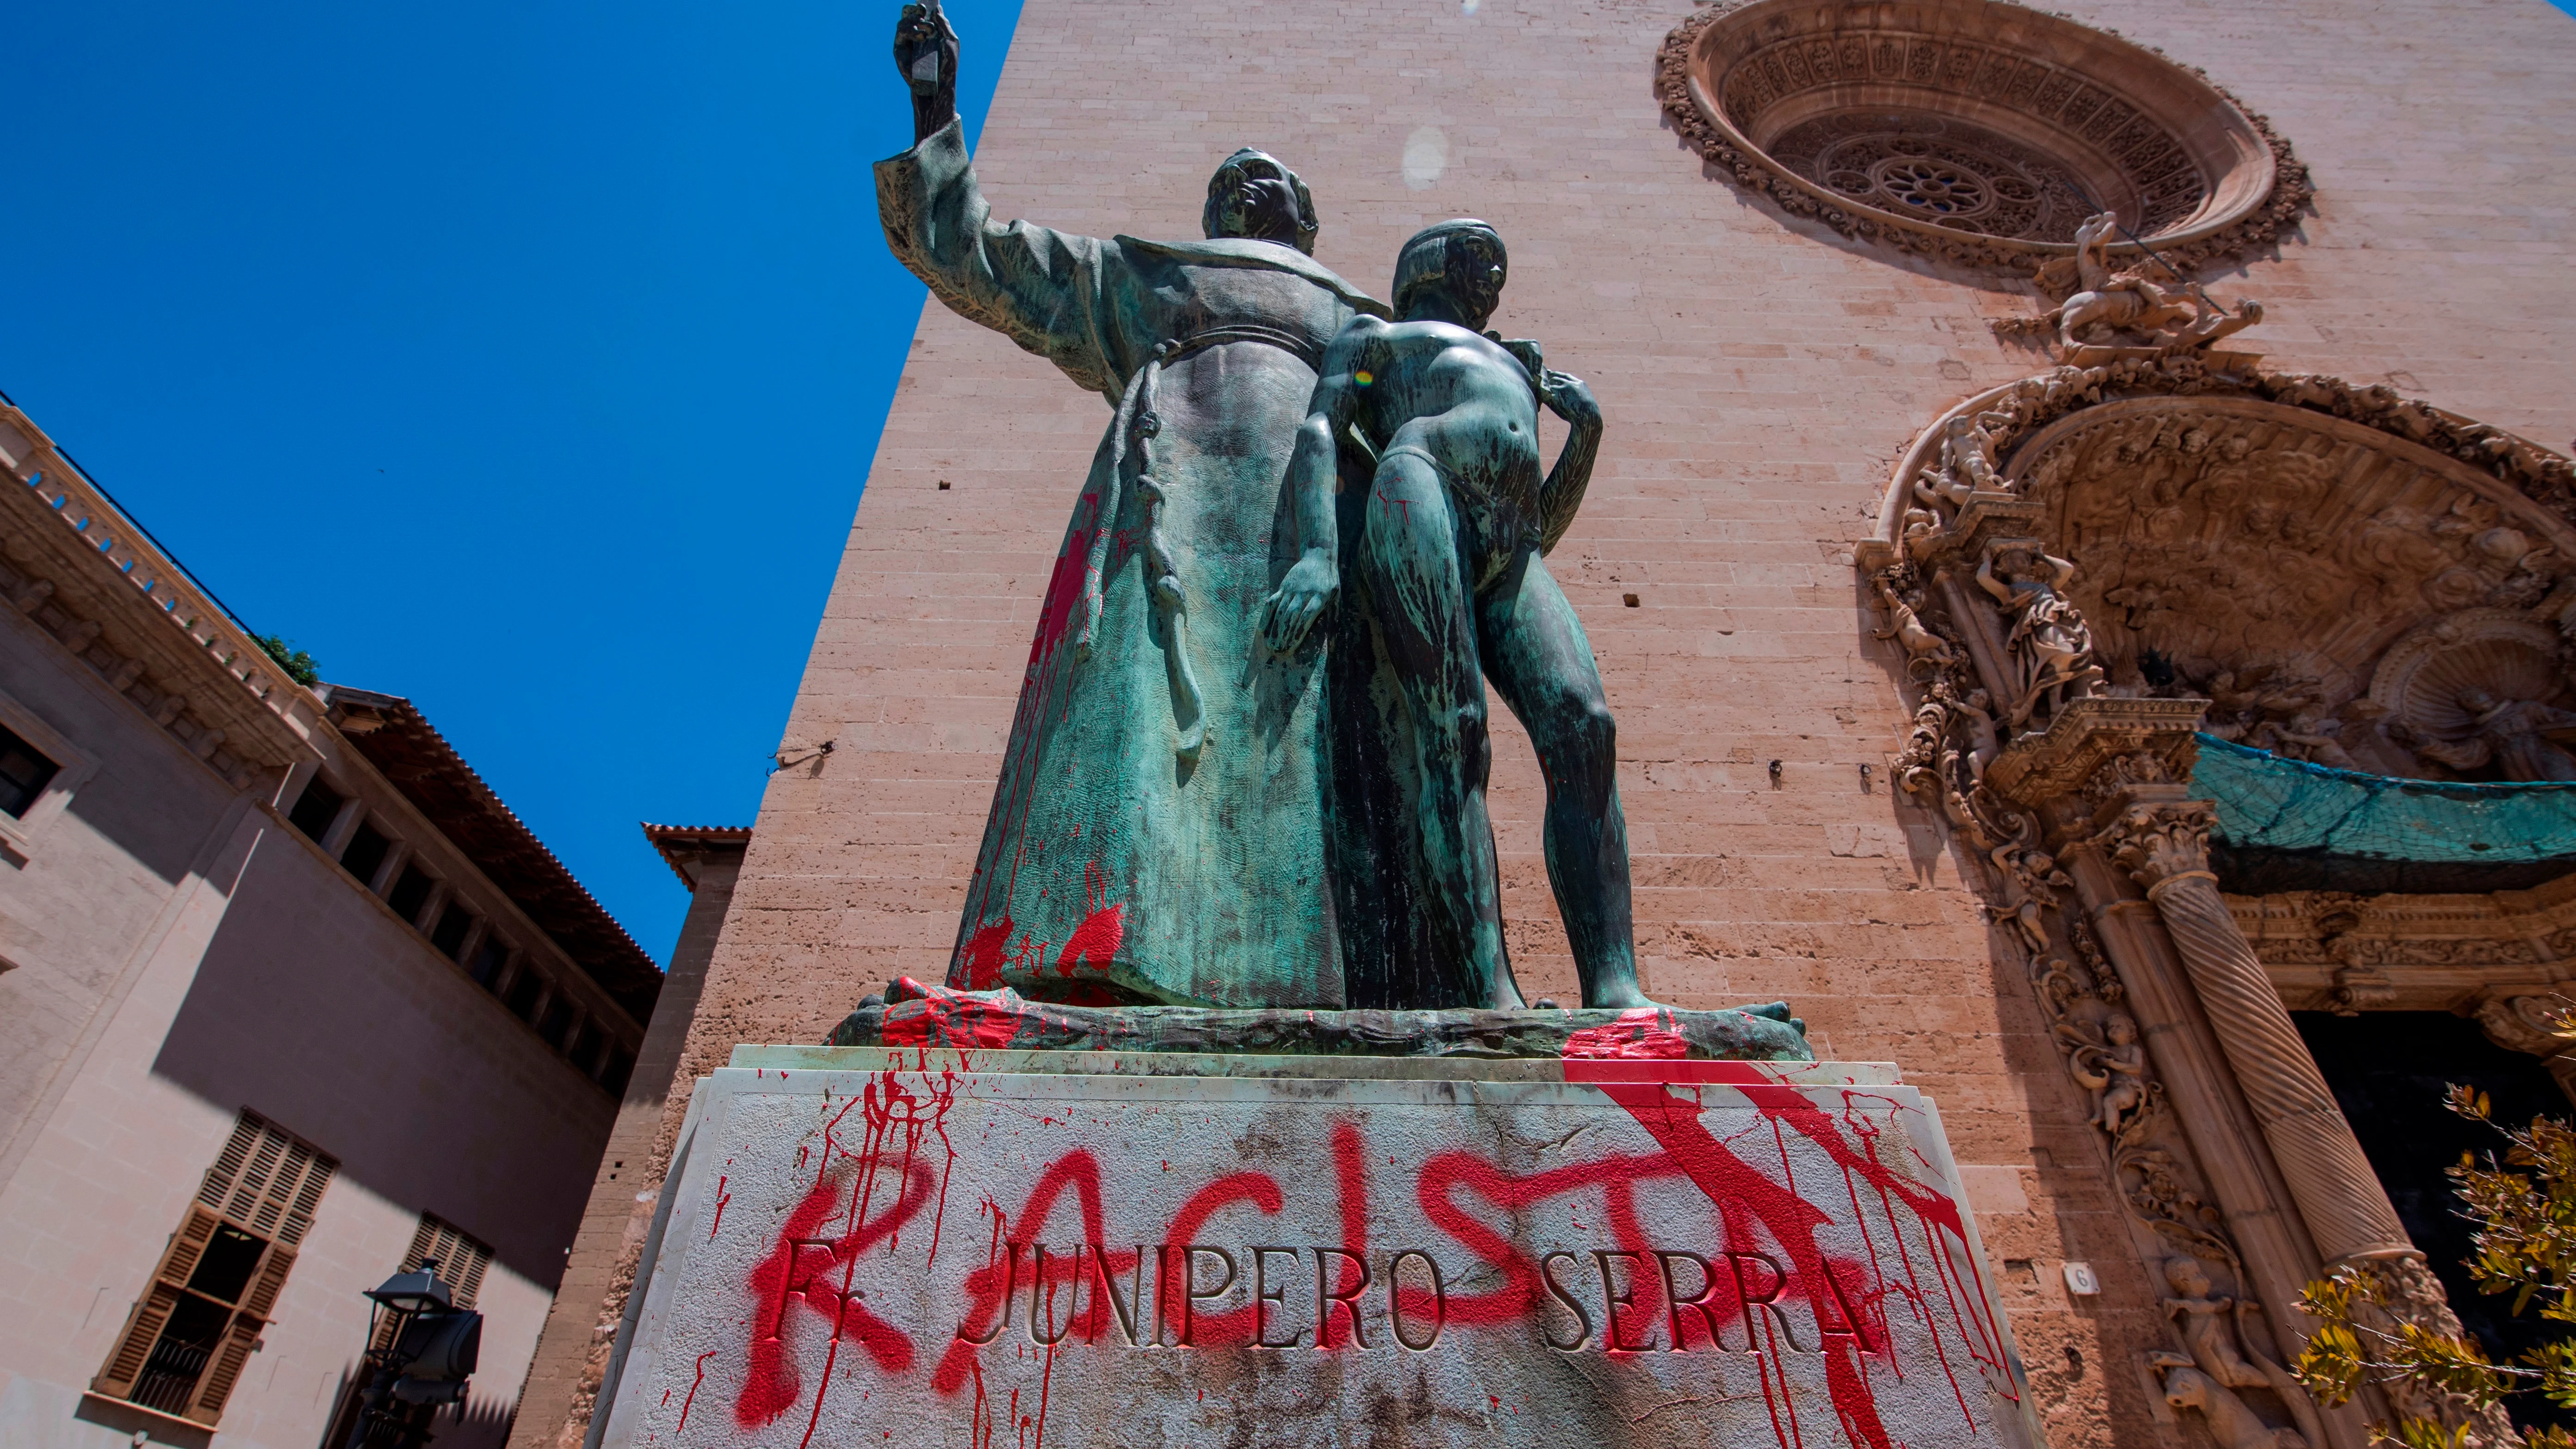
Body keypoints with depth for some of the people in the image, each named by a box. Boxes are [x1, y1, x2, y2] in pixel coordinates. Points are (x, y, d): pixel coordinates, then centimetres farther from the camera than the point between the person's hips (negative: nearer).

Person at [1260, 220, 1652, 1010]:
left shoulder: (1513, 373, 43)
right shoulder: (1370, 336, 29)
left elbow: (1541, 532, 33)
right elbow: (1318, 434, 6)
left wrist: (1586, 433, 18)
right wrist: (1318, 551, -14)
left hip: (1509, 560, 4)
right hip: (1419, 488, -4)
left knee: (1581, 726, -22)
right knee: (1453, 737, -24)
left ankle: (1616, 991, -32)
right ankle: (1490, 989, -31)